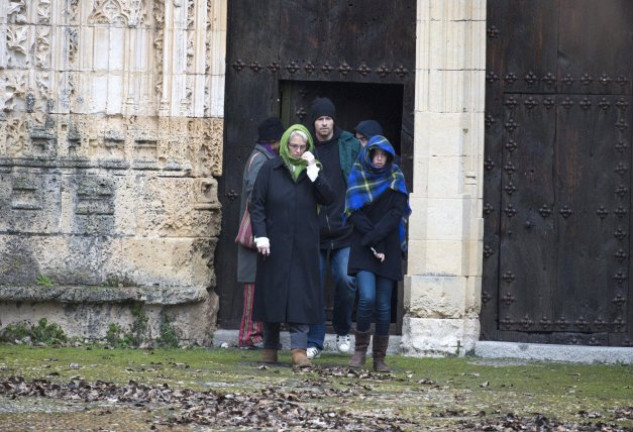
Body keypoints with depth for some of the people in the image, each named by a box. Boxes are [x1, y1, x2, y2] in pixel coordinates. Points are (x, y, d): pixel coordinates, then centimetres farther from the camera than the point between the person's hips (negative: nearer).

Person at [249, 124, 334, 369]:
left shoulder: (313, 171, 9)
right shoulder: (270, 170, 4)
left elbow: (327, 199, -5)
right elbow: (257, 204, 1)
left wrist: (313, 171, -11)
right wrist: (260, 235, -9)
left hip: (303, 247, 1)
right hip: (274, 245, -1)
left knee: (300, 297, -7)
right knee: (272, 293, 4)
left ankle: (299, 349, -13)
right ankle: (270, 347, 16)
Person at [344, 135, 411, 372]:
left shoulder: (395, 179, 6)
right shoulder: (357, 178, 4)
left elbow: (397, 213, -5)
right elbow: (355, 214, -3)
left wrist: (375, 236, -16)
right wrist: (372, 245, -13)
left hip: (389, 248, 1)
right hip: (363, 248, -1)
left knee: (383, 305, 1)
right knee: (367, 298, -18)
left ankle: (379, 358, 7)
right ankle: (360, 350, -3)